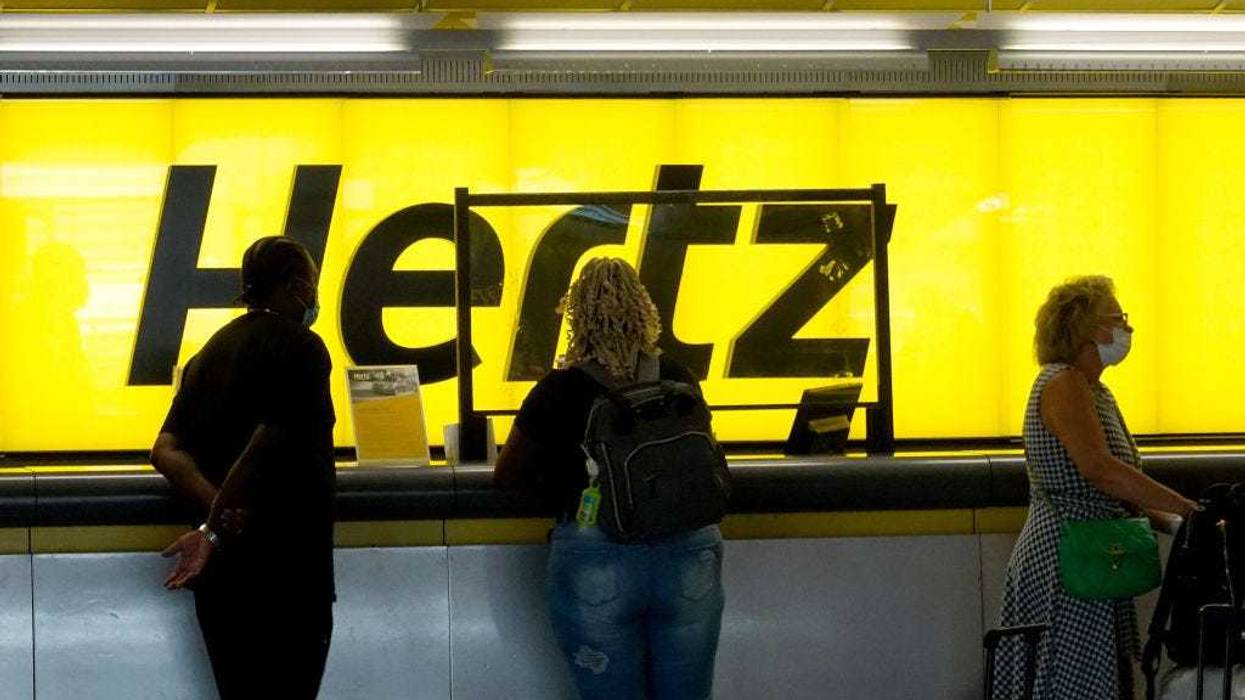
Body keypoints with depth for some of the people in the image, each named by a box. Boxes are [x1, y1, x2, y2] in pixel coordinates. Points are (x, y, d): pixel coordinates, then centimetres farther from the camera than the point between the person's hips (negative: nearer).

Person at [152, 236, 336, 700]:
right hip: (285, 569, -7)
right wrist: (213, 530, -16)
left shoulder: (210, 353, 15)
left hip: (218, 574, 7)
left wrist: (216, 504, -10)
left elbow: (166, 451, 5)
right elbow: (267, 445, -19)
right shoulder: (300, 346, -8)